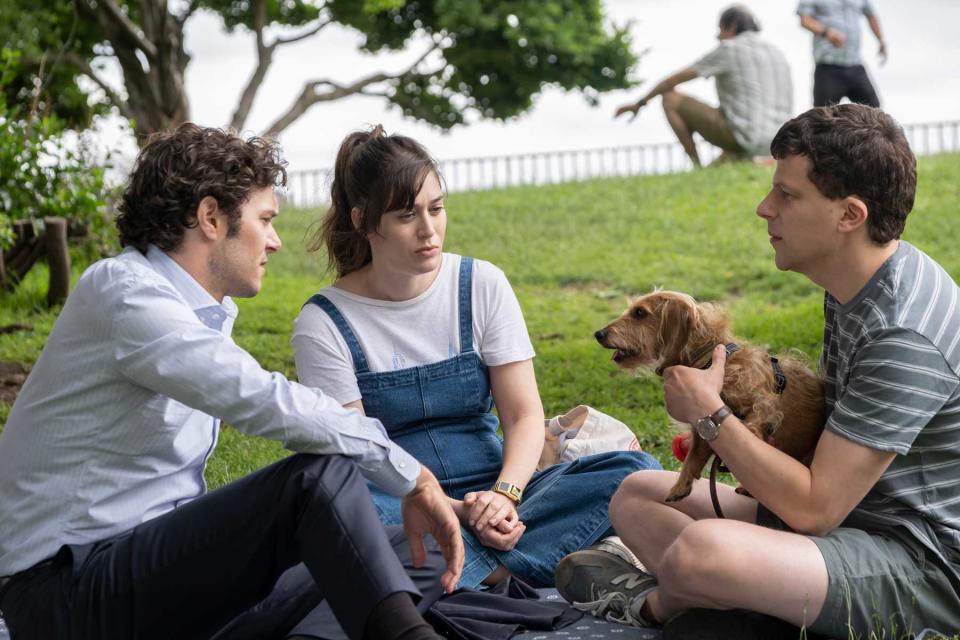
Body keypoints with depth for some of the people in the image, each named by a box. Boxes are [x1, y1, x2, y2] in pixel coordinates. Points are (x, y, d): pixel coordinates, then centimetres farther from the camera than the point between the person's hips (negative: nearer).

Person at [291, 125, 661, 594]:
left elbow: (525, 414, -2)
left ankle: (479, 569, -29)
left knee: (634, 470, -20)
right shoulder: (324, 324, -7)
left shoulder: (482, 285, 1)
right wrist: (456, 512, -24)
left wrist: (504, 494, -22)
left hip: (493, 496, 3)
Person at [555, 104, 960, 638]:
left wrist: (711, 415, -15)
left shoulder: (902, 337, -26)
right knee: (637, 496, 15)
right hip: (853, 518, 10)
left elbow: (814, 509, -25)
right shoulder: (856, 284, 6)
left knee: (699, 552, -34)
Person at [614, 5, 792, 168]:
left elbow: (675, 79, -1)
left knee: (670, 98, 5)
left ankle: (697, 166, 4)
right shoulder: (777, 54, 14)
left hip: (739, 136, -8)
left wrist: (639, 103, 10)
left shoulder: (728, 49, -5)